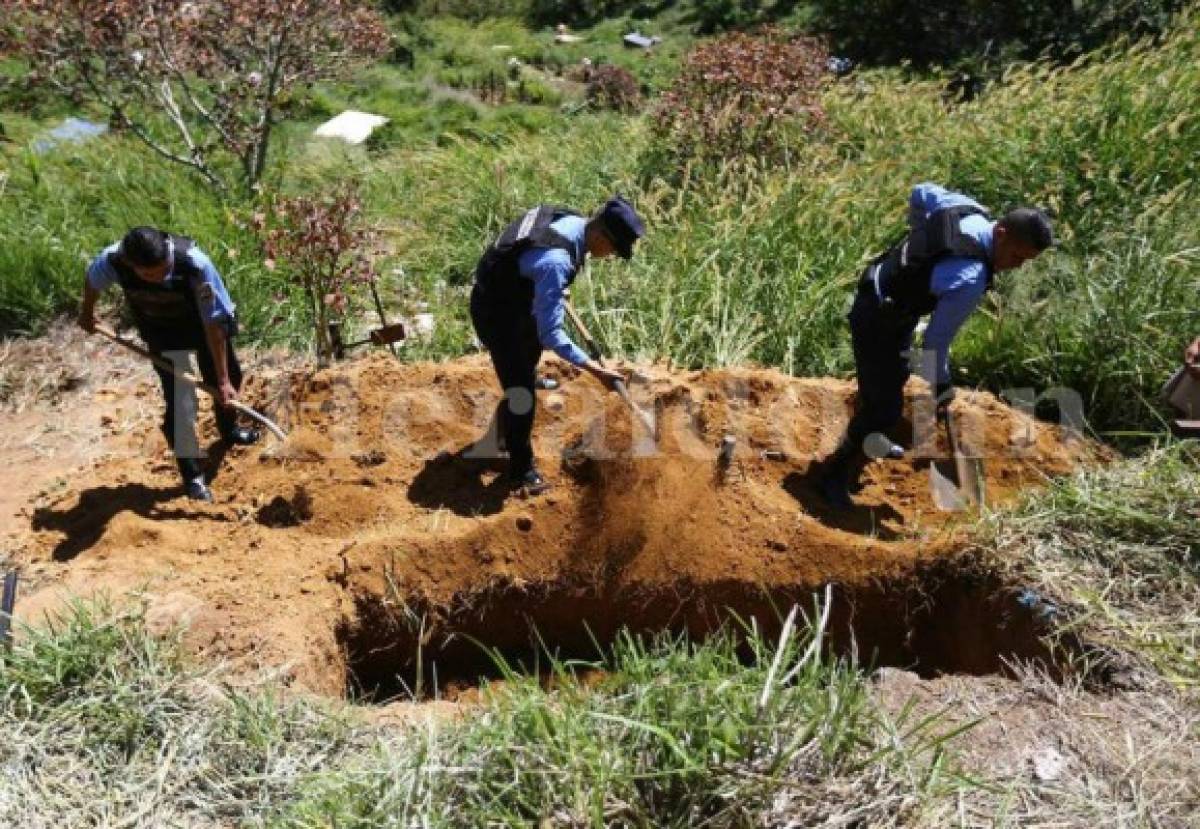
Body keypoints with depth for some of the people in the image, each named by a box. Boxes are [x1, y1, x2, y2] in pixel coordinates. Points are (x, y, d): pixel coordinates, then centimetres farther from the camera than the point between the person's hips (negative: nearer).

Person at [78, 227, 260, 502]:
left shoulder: (195, 263, -41)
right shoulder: (113, 260, -33)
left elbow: (214, 323, -33)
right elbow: (92, 281, -6)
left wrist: (224, 380, -30)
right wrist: (87, 313, 14)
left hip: (202, 322, 0)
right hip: (162, 331, 0)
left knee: (228, 379, 18)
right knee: (179, 400, -8)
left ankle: (229, 429, 50)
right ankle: (192, 474, 9)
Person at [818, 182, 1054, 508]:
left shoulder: (968, 208, -11)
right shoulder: (971, 280, -33)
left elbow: (920, 193, 8)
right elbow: (936, 340, -25)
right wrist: (941, 387, -10)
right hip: (877, 322, -10)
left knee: (894, 378, 29)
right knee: (885, 407, -6)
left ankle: (870, 441, 52)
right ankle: (834, 475, 11)